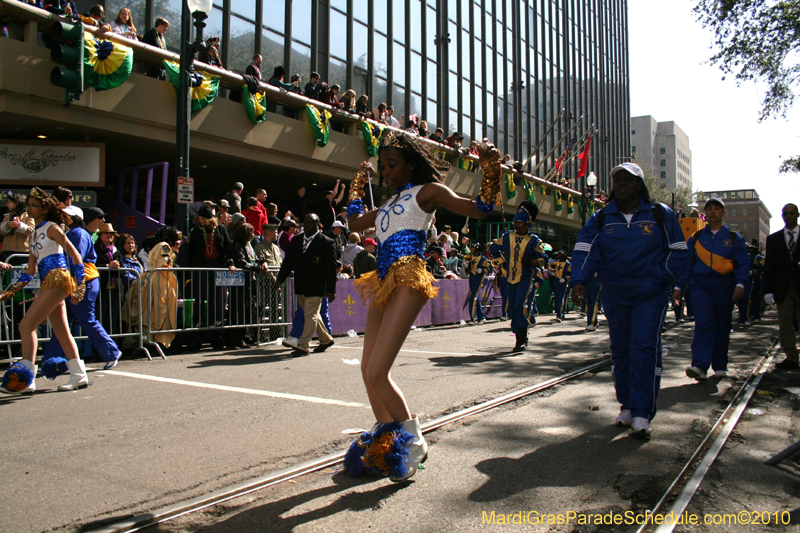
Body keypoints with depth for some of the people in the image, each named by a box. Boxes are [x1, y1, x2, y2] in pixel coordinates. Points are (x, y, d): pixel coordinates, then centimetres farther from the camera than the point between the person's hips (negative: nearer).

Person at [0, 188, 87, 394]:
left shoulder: (51, 228, -3)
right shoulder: (34, 233, 21)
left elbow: (75, 255, -8)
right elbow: (31, 270, 23)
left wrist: (79, 285, -14)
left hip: (58, 278, -9)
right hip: (47, 284, 9)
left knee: (26, 325, -14)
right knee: (61, 331, 11)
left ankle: (26, 379, -16)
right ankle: (79, 375, 17)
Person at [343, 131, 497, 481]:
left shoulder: (427, 191, 7)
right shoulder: (389, 204, 27)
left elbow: (480, 210, 1)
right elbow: (354, 223, 40)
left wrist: (491, 169, -7)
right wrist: (356, 190, 38)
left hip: (407, 281, -8)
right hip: (383, 284, 8)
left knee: (378, 372, -16)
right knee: (369, 371, 7)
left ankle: (414, 441, 1)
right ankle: (386, 440, 21)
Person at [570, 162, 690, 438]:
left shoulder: (660, 214, 2)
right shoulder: (602, 218, 5)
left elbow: (678, 251, 6)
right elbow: (584, 249, -5)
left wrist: (662, 278, -8)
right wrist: (579, 280, -20)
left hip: (650, 296, -3)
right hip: (615, 296, 3)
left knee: (644, 349, -12)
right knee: (620, 351, 9)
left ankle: (642, 414, -7)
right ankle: (627, 406, 22)